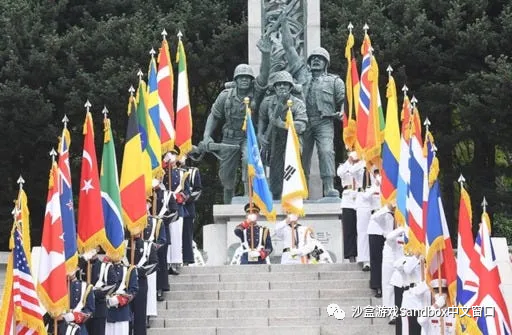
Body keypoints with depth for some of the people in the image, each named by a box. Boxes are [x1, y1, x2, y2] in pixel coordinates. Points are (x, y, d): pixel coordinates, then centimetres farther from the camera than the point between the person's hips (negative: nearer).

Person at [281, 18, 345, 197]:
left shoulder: (334, 81, 15)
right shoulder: (302, 74, 18)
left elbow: (343, 100, 11)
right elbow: (289, 48, 18)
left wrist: (341, 112, -12)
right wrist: (285, 23, 16)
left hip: (324, 122, -2)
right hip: (303, 121, 2)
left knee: (326, 152, -18)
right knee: (302, 154, 1)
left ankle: (329, 187, -24)